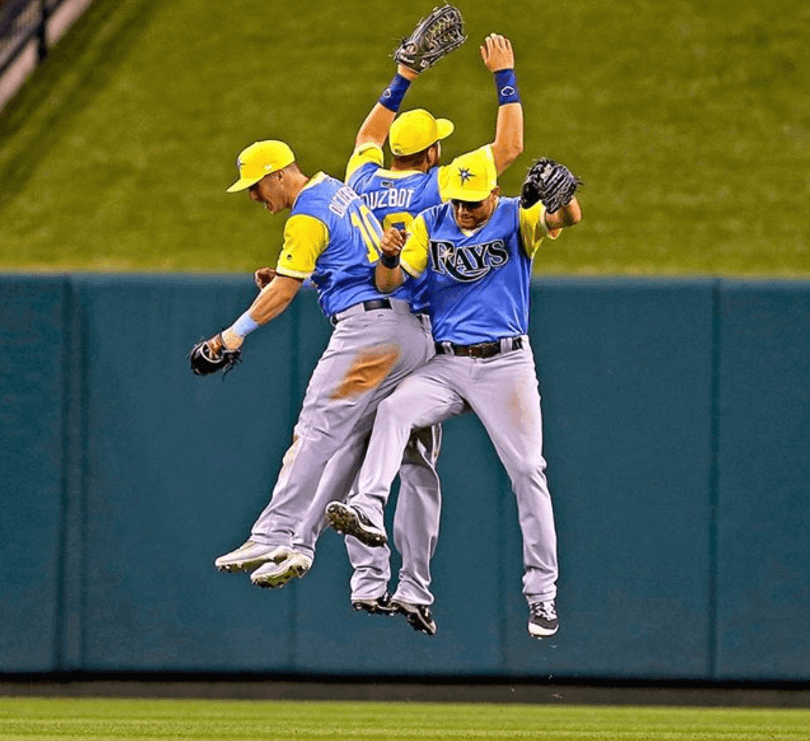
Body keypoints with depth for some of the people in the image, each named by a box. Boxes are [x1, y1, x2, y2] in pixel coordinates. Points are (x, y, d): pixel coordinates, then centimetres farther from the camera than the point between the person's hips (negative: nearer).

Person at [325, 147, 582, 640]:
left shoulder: (516, 219, -5)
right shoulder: (431, 224, 4)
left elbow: (570, 217, -25)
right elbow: (389, 284, 0)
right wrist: (390, 255, -22)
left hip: (506, 363, -2)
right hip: (446, 365, 2)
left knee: (527, 470, -2)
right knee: (394, 410, -26)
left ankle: (542, 591, 7)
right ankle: (369, 511, -38)